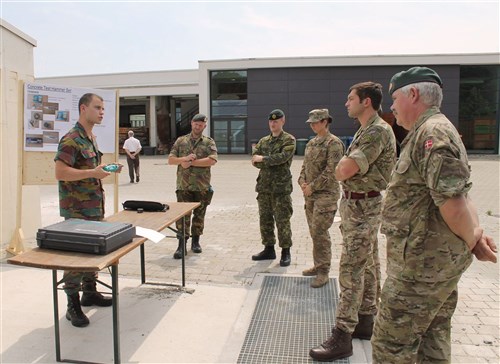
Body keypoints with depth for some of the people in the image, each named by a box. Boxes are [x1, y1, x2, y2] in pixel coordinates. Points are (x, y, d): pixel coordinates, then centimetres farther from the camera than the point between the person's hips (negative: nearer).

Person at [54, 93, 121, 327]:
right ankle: (73, 306, 9)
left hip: (94, 206, 9)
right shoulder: (71, 139, -15)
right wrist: (93, 173, -24)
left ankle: (90, 293, 31)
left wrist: (106, 169, 7)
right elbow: (60, 173, -22)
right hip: (77, 208, -9)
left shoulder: (90, 138, 15)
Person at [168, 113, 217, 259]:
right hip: (184, 186, 0)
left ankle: (195, 241, 25)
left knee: (199, 214, 10)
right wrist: (184, 159, -15)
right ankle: (182, 245, 0)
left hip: (202, 186, 0)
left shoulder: (209, 142, 3)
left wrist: (191, 163, -14)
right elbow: (171, 160, 5)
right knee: (182, 215, -4)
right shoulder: (181, 141, 9)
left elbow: (212, 160, -13)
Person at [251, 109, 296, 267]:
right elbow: (254, 160, 3)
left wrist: (263, 159, -12)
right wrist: (273, 162, -11)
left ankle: (286, 252, 7)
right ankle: (269, 249, 23)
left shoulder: (289, 140, -2)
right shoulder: (263, 141, 15)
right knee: (265, 219, 11)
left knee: (282, 221, -3)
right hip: (264, 186, 6)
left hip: (281, 187, -6)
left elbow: (283, 157, -19)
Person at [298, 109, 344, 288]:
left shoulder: (334, 143, -10)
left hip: (326, 194, -8)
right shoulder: (311, 143, 15)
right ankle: (318, 266, 25)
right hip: (310, 194, 8)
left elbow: (331, 171, -17)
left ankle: (323, 272, 2)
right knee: (314, 231, 13)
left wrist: (312, 186, -15)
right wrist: (302, 182, 0)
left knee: (319, 232, -9)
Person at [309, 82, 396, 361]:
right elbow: (344, 171, 17)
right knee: (367, 267, 16)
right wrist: (347, 164, -3)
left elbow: (342, 172, -25)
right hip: (357, 205, 10)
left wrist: (344, 164, -6)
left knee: (351, 271, -8)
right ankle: (366, 321, 28)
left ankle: (342, 337, 0)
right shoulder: (365, 131, 15)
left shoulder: (378, 131, -19)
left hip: (362, 207, -10)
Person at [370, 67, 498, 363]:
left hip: (422, 261, -10)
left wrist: (473, 240, -8)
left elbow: (452, 199, -25)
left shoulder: (432, 132, -18)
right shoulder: (439, 130, 16)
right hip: (441, 258, 10)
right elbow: (460, 193, 16)